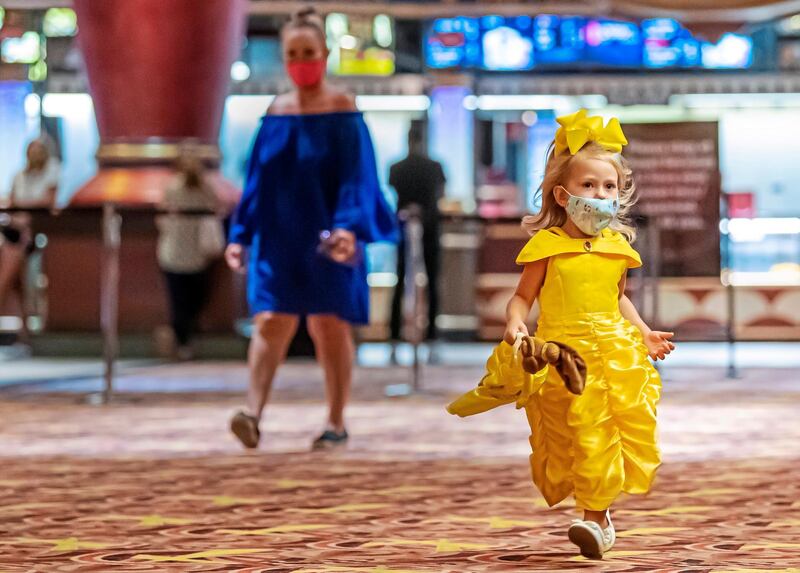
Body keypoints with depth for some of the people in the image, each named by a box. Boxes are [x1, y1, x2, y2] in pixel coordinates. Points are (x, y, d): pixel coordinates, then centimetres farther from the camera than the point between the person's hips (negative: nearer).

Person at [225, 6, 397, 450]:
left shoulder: (342, 110, -4)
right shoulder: (276, 113, 8)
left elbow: (356, 176, -11)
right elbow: (257, 179, 11)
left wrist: (348, 227, -26)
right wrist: (240, 235, 6)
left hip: (326, 238, -3)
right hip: (279, 236, 3)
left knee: (330, 326, 4)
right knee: (270, 321, -10)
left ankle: (337, 423, 13)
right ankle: (253, 415, -21)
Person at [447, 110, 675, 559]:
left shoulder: (617, 246, 8)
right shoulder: (547, 245, -4)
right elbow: (524, 295, 1)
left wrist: (644, 333, 17)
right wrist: (516, 323, -18)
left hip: (614, 350, 4)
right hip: (563, 353, -4)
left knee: (619, 432, -2)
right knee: (583, 433, -5)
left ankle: (596, 514, 6)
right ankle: (598, 514, 6)